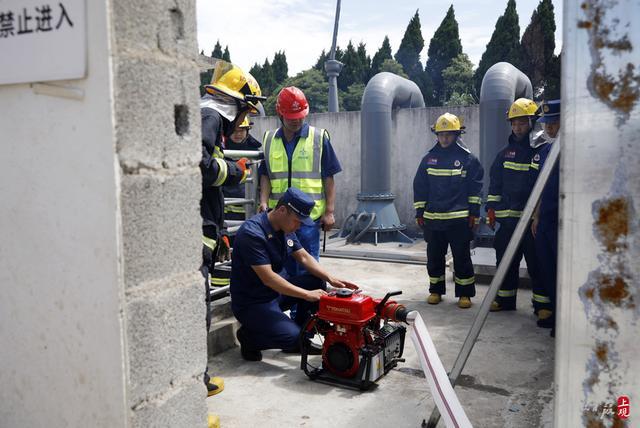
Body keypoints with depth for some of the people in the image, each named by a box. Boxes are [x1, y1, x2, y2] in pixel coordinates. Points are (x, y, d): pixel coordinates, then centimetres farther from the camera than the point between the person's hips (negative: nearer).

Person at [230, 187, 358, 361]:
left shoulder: (285, 228, 2)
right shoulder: (252, 233, -26)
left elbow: (304, 257, 6)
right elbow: (268, 278, -29)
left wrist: (331, 279, -9)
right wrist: (307, 295, -28)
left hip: (277, 290, 9)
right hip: (252, 302, -9)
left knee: (318, 282, -6)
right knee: (291, 336, -25)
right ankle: (249, 337, 3)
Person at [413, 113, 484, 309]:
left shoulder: (467, 158, 0)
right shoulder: (429, 159, 8)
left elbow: (476, 186, 2)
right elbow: (419, 186, 11)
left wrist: (474, 212, -2)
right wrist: (419, 212, 7)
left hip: (459, 219, -3)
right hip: (432, 218, 3)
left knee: (462, 257, 3)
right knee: (434, 256, 11)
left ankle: (465, 293, 14)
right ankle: (435, 290, 24)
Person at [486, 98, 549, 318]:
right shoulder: (506, 152, 13)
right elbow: (495, 182, 17)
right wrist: (492, 208, 11)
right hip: (507, 217, 5)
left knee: (537, 263, 1)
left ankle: (543, 304, 12)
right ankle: (505, 299, 25)